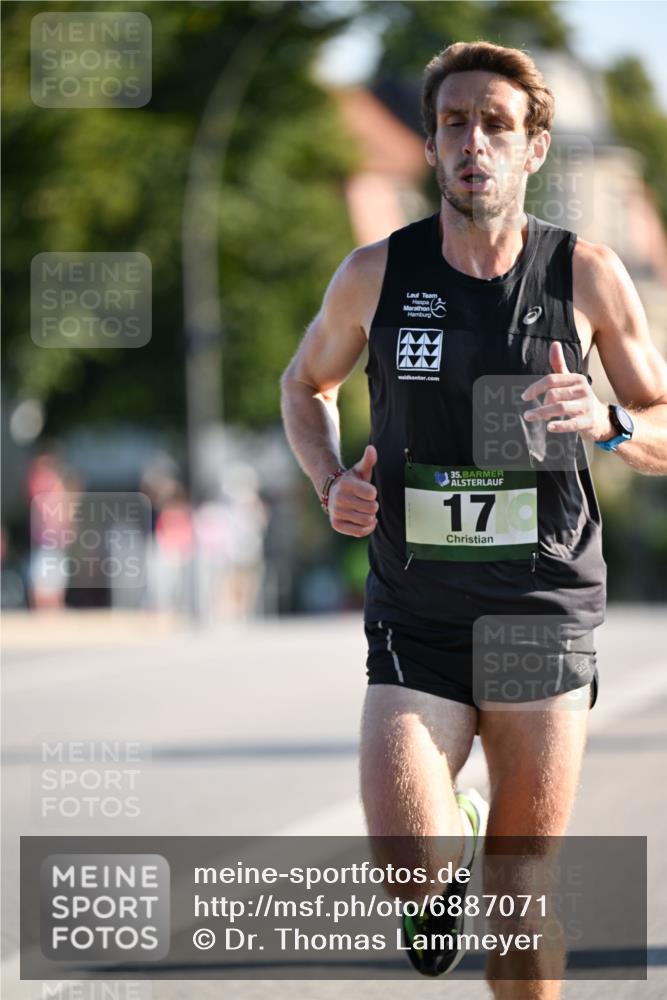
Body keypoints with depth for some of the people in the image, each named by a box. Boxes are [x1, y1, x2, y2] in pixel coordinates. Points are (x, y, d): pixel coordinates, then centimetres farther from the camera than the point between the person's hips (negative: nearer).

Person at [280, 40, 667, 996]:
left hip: (544, 617, 0)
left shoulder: (588, 276, -2)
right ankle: (454, 833, 22)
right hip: (416, 621, 0)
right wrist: (332, 484, -1)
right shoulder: (378, 273, -1)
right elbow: (306, 385, 19)